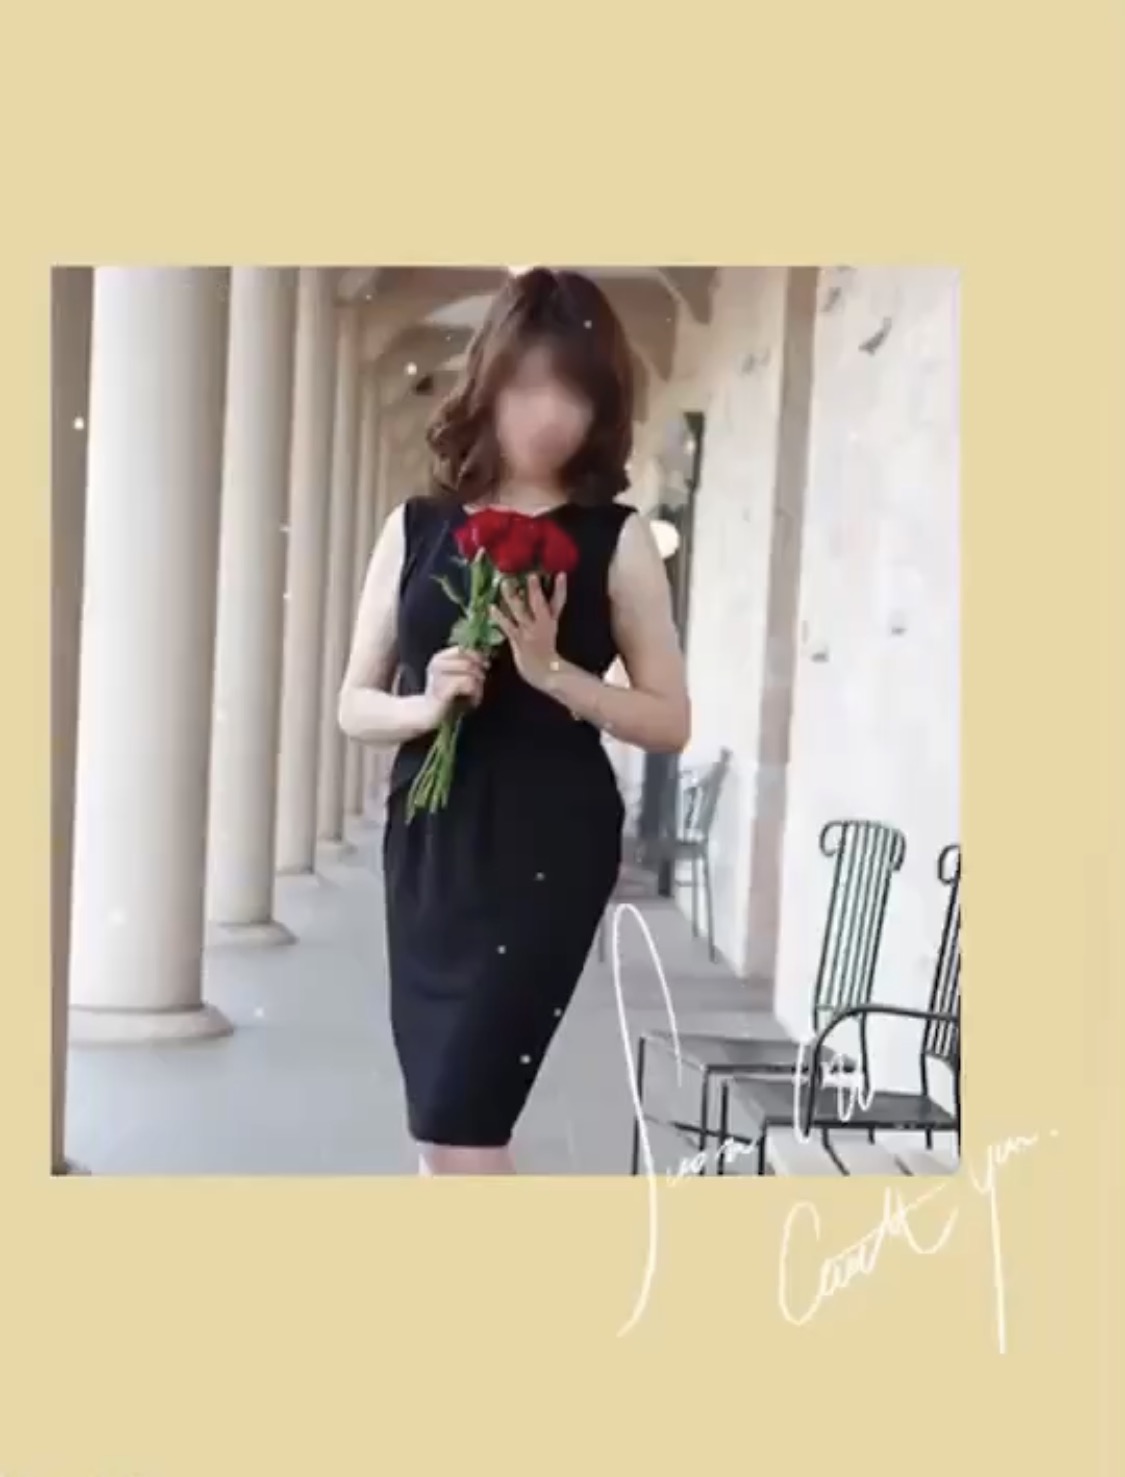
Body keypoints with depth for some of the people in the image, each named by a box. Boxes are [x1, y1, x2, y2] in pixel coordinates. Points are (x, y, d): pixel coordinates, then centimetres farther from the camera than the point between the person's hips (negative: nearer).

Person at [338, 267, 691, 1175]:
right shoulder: (417, 527, 6)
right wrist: (423, 705, -12)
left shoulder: (616, 538, -1)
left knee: (458, 1121, -9)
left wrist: (552, 671, -15)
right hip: (427, 843, 4)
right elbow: (354, 704, 9)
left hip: (548, 848, -4)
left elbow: (671, 721, -1)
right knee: (441, 1119, 9)